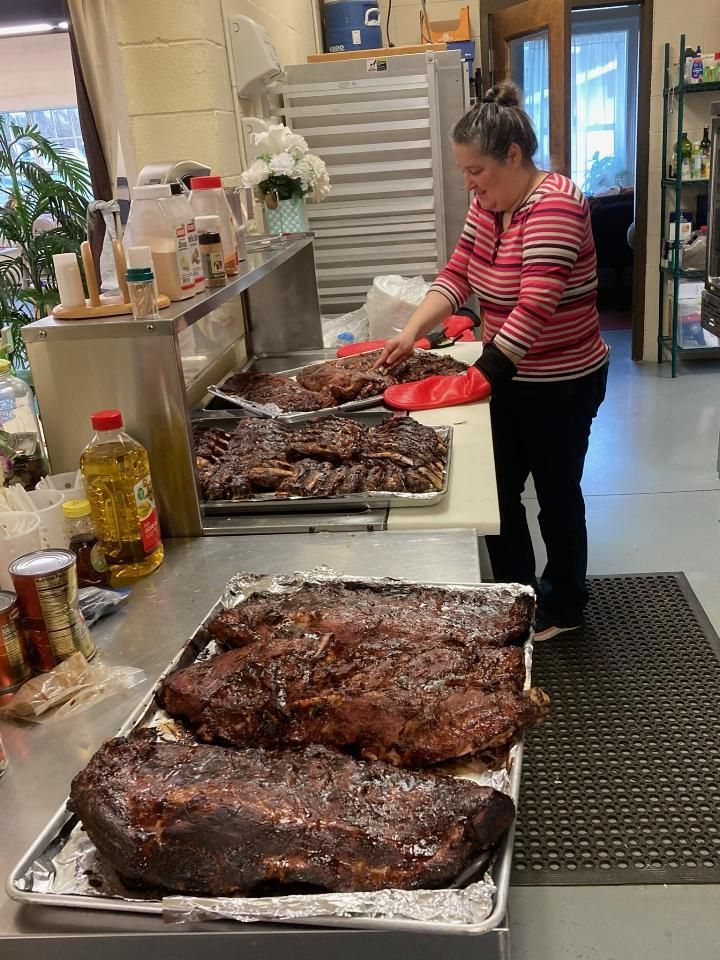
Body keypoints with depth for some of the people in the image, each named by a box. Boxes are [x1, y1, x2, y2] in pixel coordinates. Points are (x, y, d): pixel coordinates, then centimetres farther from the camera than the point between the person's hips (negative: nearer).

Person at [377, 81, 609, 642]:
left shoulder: (553, 206, -23)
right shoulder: (490, 203, 4)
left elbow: (535, 307, -32)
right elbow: (456, 275, 1)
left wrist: (479, 379, -36)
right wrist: (412, 331, -14)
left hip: (561, 385, -8)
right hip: (511, 376, 8)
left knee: (556, 495, 8)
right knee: (497, 490, 14)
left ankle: (565, 609, 30)